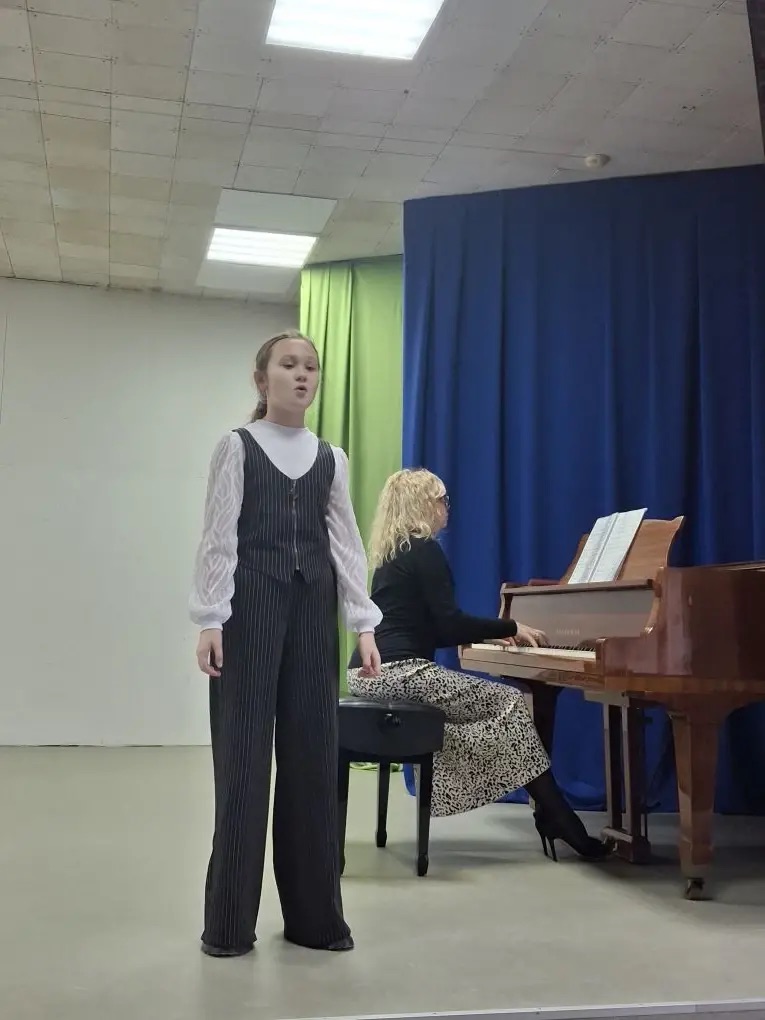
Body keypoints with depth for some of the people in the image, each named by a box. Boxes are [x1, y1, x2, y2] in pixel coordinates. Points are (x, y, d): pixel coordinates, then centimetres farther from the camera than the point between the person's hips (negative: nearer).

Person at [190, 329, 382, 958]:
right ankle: (230, 922, 9)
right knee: (244, 756, -2)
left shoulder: (331, 459, 12)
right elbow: (219, 539, -4)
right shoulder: (237, 447, 2)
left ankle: (315, 914, 16)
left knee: (314, 754, 5)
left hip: (312, 609, 4)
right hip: (250, 605, -3)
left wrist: (364, 625, 0)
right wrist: (211, 619, -13)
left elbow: (347, 545, 8)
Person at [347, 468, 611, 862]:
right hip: (398, 671, -9)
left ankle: (550, 815, 8)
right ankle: (564, 824, -1)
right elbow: (449, 623, -13)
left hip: (372, 671, 9)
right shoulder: (424, 549, -7)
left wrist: (491, 634, 21)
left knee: (495, 707, 13)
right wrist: (511, 628, -2)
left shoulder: (393, 552, 21)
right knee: (510, 704, -2)